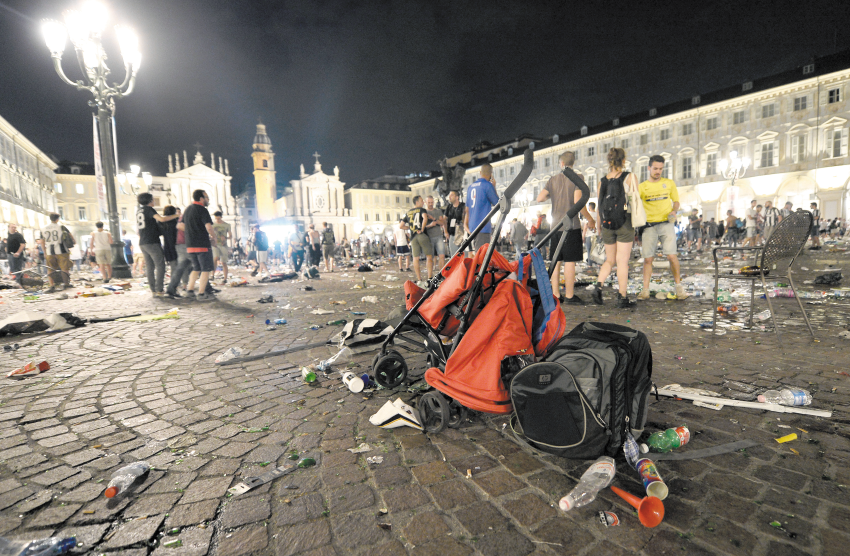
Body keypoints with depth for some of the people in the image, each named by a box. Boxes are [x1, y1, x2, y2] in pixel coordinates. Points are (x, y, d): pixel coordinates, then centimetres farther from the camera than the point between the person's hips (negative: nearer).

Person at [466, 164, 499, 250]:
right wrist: (494, 187, 9)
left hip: (472, 226, 8)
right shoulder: (487, 185, -8)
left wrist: (467, 226, 26)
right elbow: (497, 203, 0)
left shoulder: (470, 187, 14)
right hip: (483, 226, -8)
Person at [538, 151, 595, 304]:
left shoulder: (553, 179, 9)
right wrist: (590, 219, -3)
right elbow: (577, 201, -13)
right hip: (571, 225, -4)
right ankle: (569, 296, -2)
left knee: (556, 261, 8)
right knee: (570, 261, -3)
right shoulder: (576, 178, -3)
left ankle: (556, 295, 10)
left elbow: (539, 198, 5)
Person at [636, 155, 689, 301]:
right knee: (648, 258, -2)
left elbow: (676, 201, 17)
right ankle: (645, 290, 3)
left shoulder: (669, 183, 10)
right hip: (649, 225, 0)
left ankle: (679, 286, 7)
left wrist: (673, 211, -4)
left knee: (671, 255, -10)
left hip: (666, 223, 0)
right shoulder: (642, 186, 7)